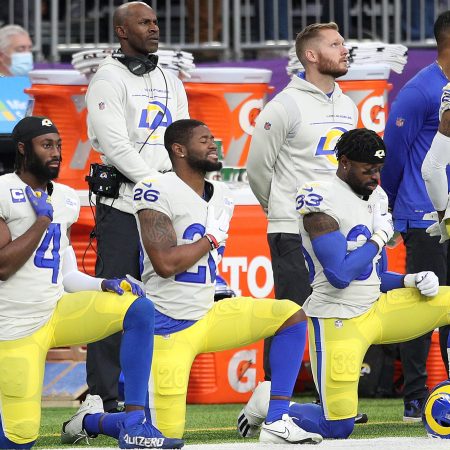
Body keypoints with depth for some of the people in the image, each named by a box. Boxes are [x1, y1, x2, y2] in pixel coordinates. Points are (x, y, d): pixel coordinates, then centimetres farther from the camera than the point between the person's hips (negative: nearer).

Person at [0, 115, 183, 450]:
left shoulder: (65, 199, 12)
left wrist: (104, 285, -1)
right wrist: (42, 220, -13)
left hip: (58, 310, 6)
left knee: (140, 309, -17)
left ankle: (134, 420, -17)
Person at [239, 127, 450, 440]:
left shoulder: (375, 198, 11)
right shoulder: (323, 202, -16)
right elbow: (340, 275, -24)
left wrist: (411, 280, -1)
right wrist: (379, 238, -12)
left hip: (376, 309, 8)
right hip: (337, 319, -8)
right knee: (337, 428, -10)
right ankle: (271, 405, 17)